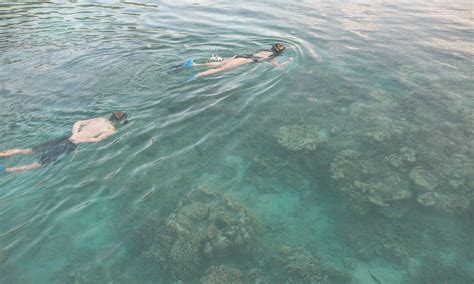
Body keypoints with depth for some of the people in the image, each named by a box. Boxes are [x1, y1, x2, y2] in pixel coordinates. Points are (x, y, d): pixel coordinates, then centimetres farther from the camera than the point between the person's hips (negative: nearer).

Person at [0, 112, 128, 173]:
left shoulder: (100, 119, 16)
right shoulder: (112, 130, -4)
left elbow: (78, 123, 14)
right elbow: (97, 140, -20)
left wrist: (75, 135, 5)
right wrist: (81, 141, -11)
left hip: (68, 137, 7)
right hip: (72, 146, -7)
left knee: (29, 150, 11)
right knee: (38, 164, -6)